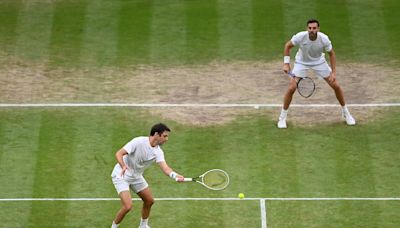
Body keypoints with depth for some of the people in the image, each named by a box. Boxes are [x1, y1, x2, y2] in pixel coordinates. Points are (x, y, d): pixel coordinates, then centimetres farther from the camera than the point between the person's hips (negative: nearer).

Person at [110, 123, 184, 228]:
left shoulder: (158, 152, -8)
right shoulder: (139, 142, -25)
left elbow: (165, 167, -23)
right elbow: (119, 154, -27)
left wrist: (174, 175, -45)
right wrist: (123, 166, -46)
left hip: (136, 176, 7)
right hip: (121, 175, -7)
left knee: (149, 201, 16)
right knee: (128, 206, -19)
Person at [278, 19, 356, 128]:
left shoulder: (324, 39, -28)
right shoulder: (300, 37, -30)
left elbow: (331, 54, -10)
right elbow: (287, 46, -11)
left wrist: (333, 72, -13)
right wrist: (286, 64, -16)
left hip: (319, 62, 1)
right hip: (302, 62, -1)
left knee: (336, 86, -1)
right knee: (291, 88, -15)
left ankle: (345, 112, 22)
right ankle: (282, 117, 3)